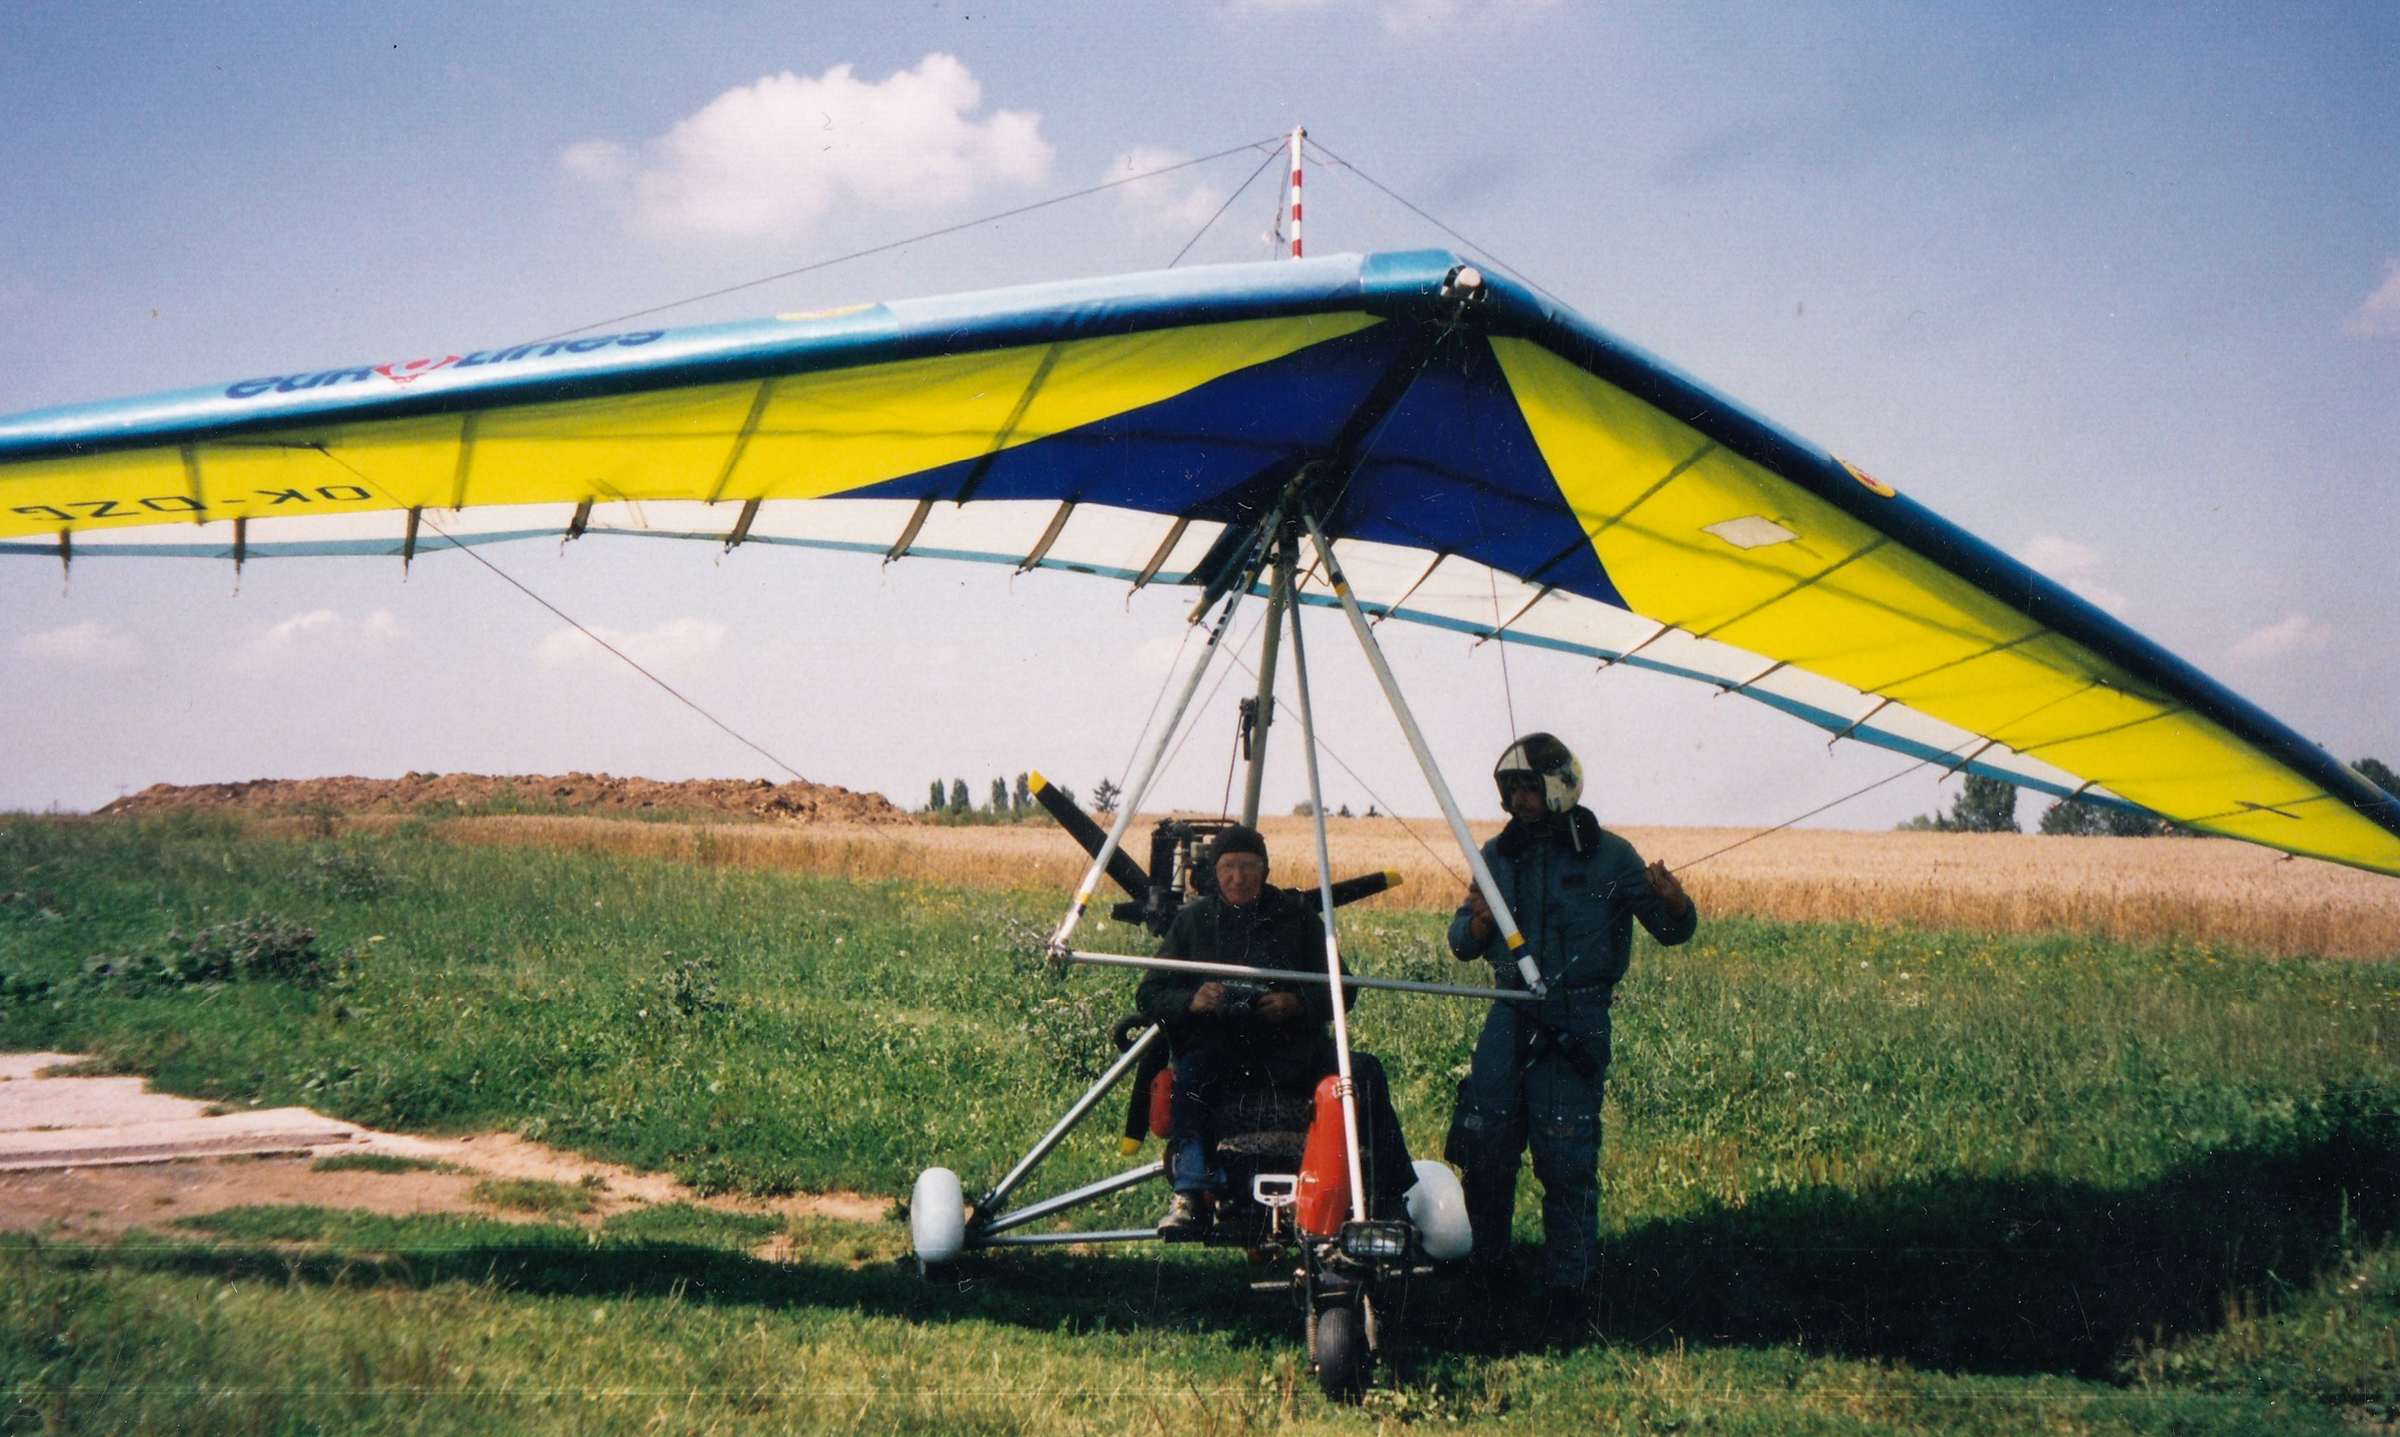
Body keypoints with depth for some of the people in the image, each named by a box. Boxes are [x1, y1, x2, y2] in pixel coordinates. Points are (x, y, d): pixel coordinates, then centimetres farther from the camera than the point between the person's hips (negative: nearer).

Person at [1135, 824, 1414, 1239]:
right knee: (1192, 1071, -34)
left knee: (1364, 1071, -24)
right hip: (1219, 1050, -1)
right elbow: (1149, 995, 10)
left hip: (1291, 1050, 1)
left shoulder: (1296, 914, 12)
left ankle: (1389, 1200, -20)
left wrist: (1299, 1002, -12)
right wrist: (1191, 1001, -12)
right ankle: (1190, 1196, -41)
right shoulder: (1193, 920, 13)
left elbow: (1341, 989, 10)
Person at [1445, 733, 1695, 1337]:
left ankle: (1565, 1286, 5)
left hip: (1577, 1020, -4)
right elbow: (1462, 943, 11)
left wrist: (1672, 900, -22)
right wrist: (1480, 922, -12)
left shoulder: (1608, 856, -1)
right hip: (1511, 1015, 4)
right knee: (1480, 1142, 1)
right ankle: (1489, 1264, 21)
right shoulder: (1498, 855, 10)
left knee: (1566, 1156, -6)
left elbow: (1674, 930, 2)